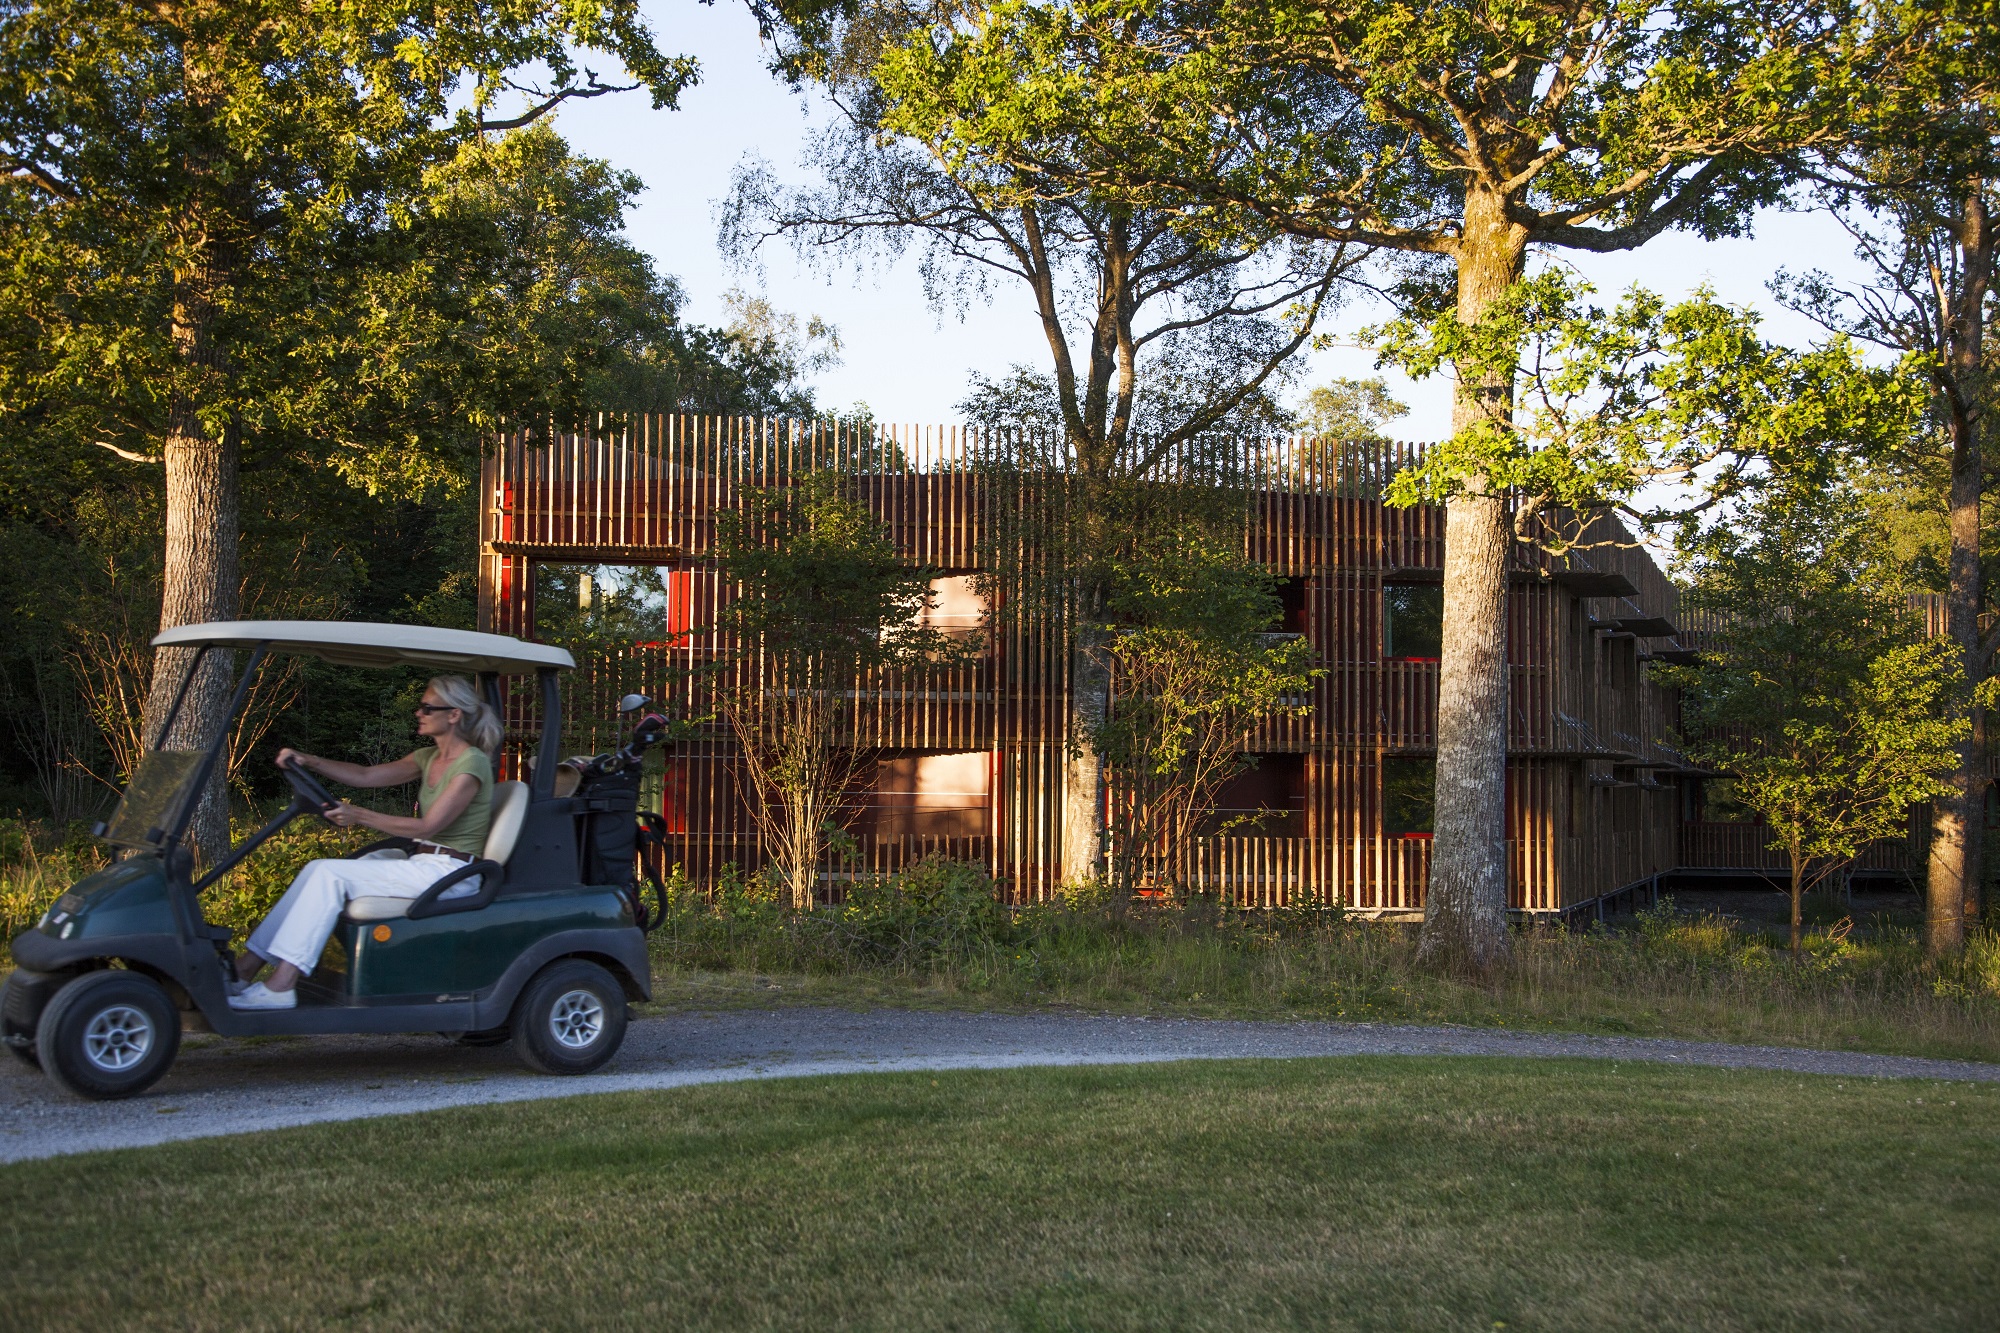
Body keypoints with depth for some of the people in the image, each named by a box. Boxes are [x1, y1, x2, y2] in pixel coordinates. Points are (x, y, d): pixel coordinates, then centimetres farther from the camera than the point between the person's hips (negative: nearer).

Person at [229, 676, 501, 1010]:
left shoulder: (472, 763, -13)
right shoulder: (429, 757, 15)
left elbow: (427, 826, -19)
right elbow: (365, 775, 11)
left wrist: (359, 816, -19)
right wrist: (308, 761, -2)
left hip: (448, 872, -9)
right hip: (421, 863, 9)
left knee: (329, 874, -17)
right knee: (318, 871, -4)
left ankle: (279, 987, -19)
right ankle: (243, 971, -5)